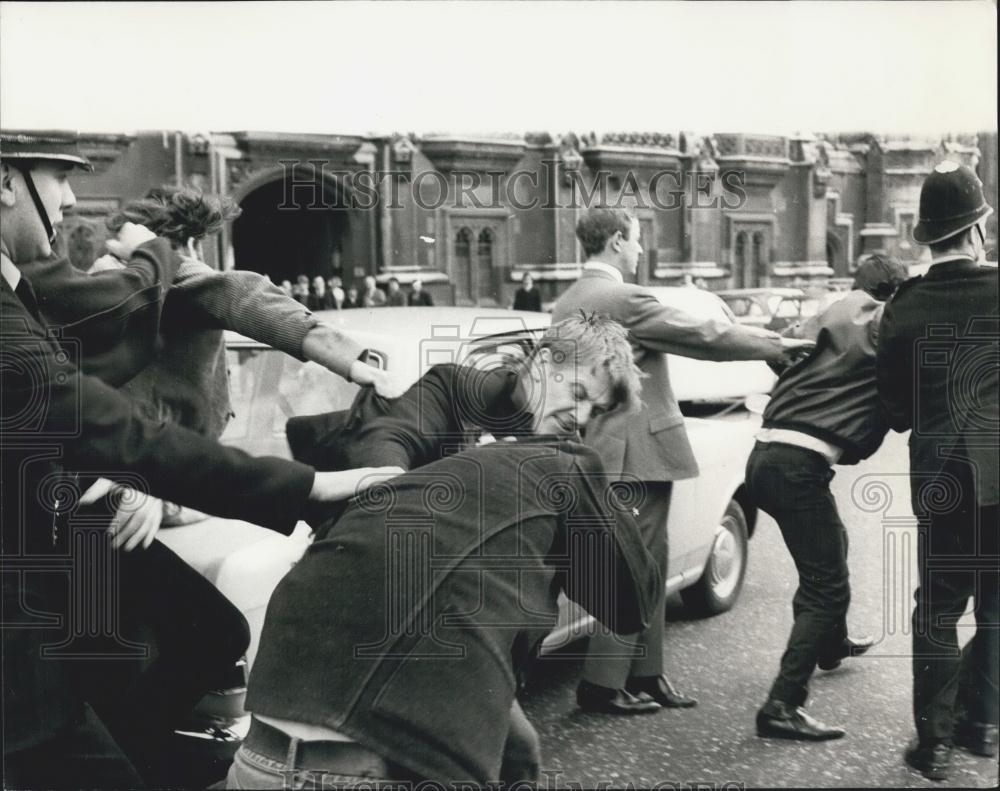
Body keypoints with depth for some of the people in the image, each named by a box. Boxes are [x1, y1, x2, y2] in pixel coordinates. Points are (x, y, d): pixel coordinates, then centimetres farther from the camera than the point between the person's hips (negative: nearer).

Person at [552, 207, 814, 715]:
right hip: (638, 453, -9)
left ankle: (643, 674, 21)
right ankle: (602, 684, 3)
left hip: (600, 451, 9)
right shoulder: (624, 300, -17)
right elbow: (704, 336, -14)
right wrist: (778, 344, -3)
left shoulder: (564, 305, 11)